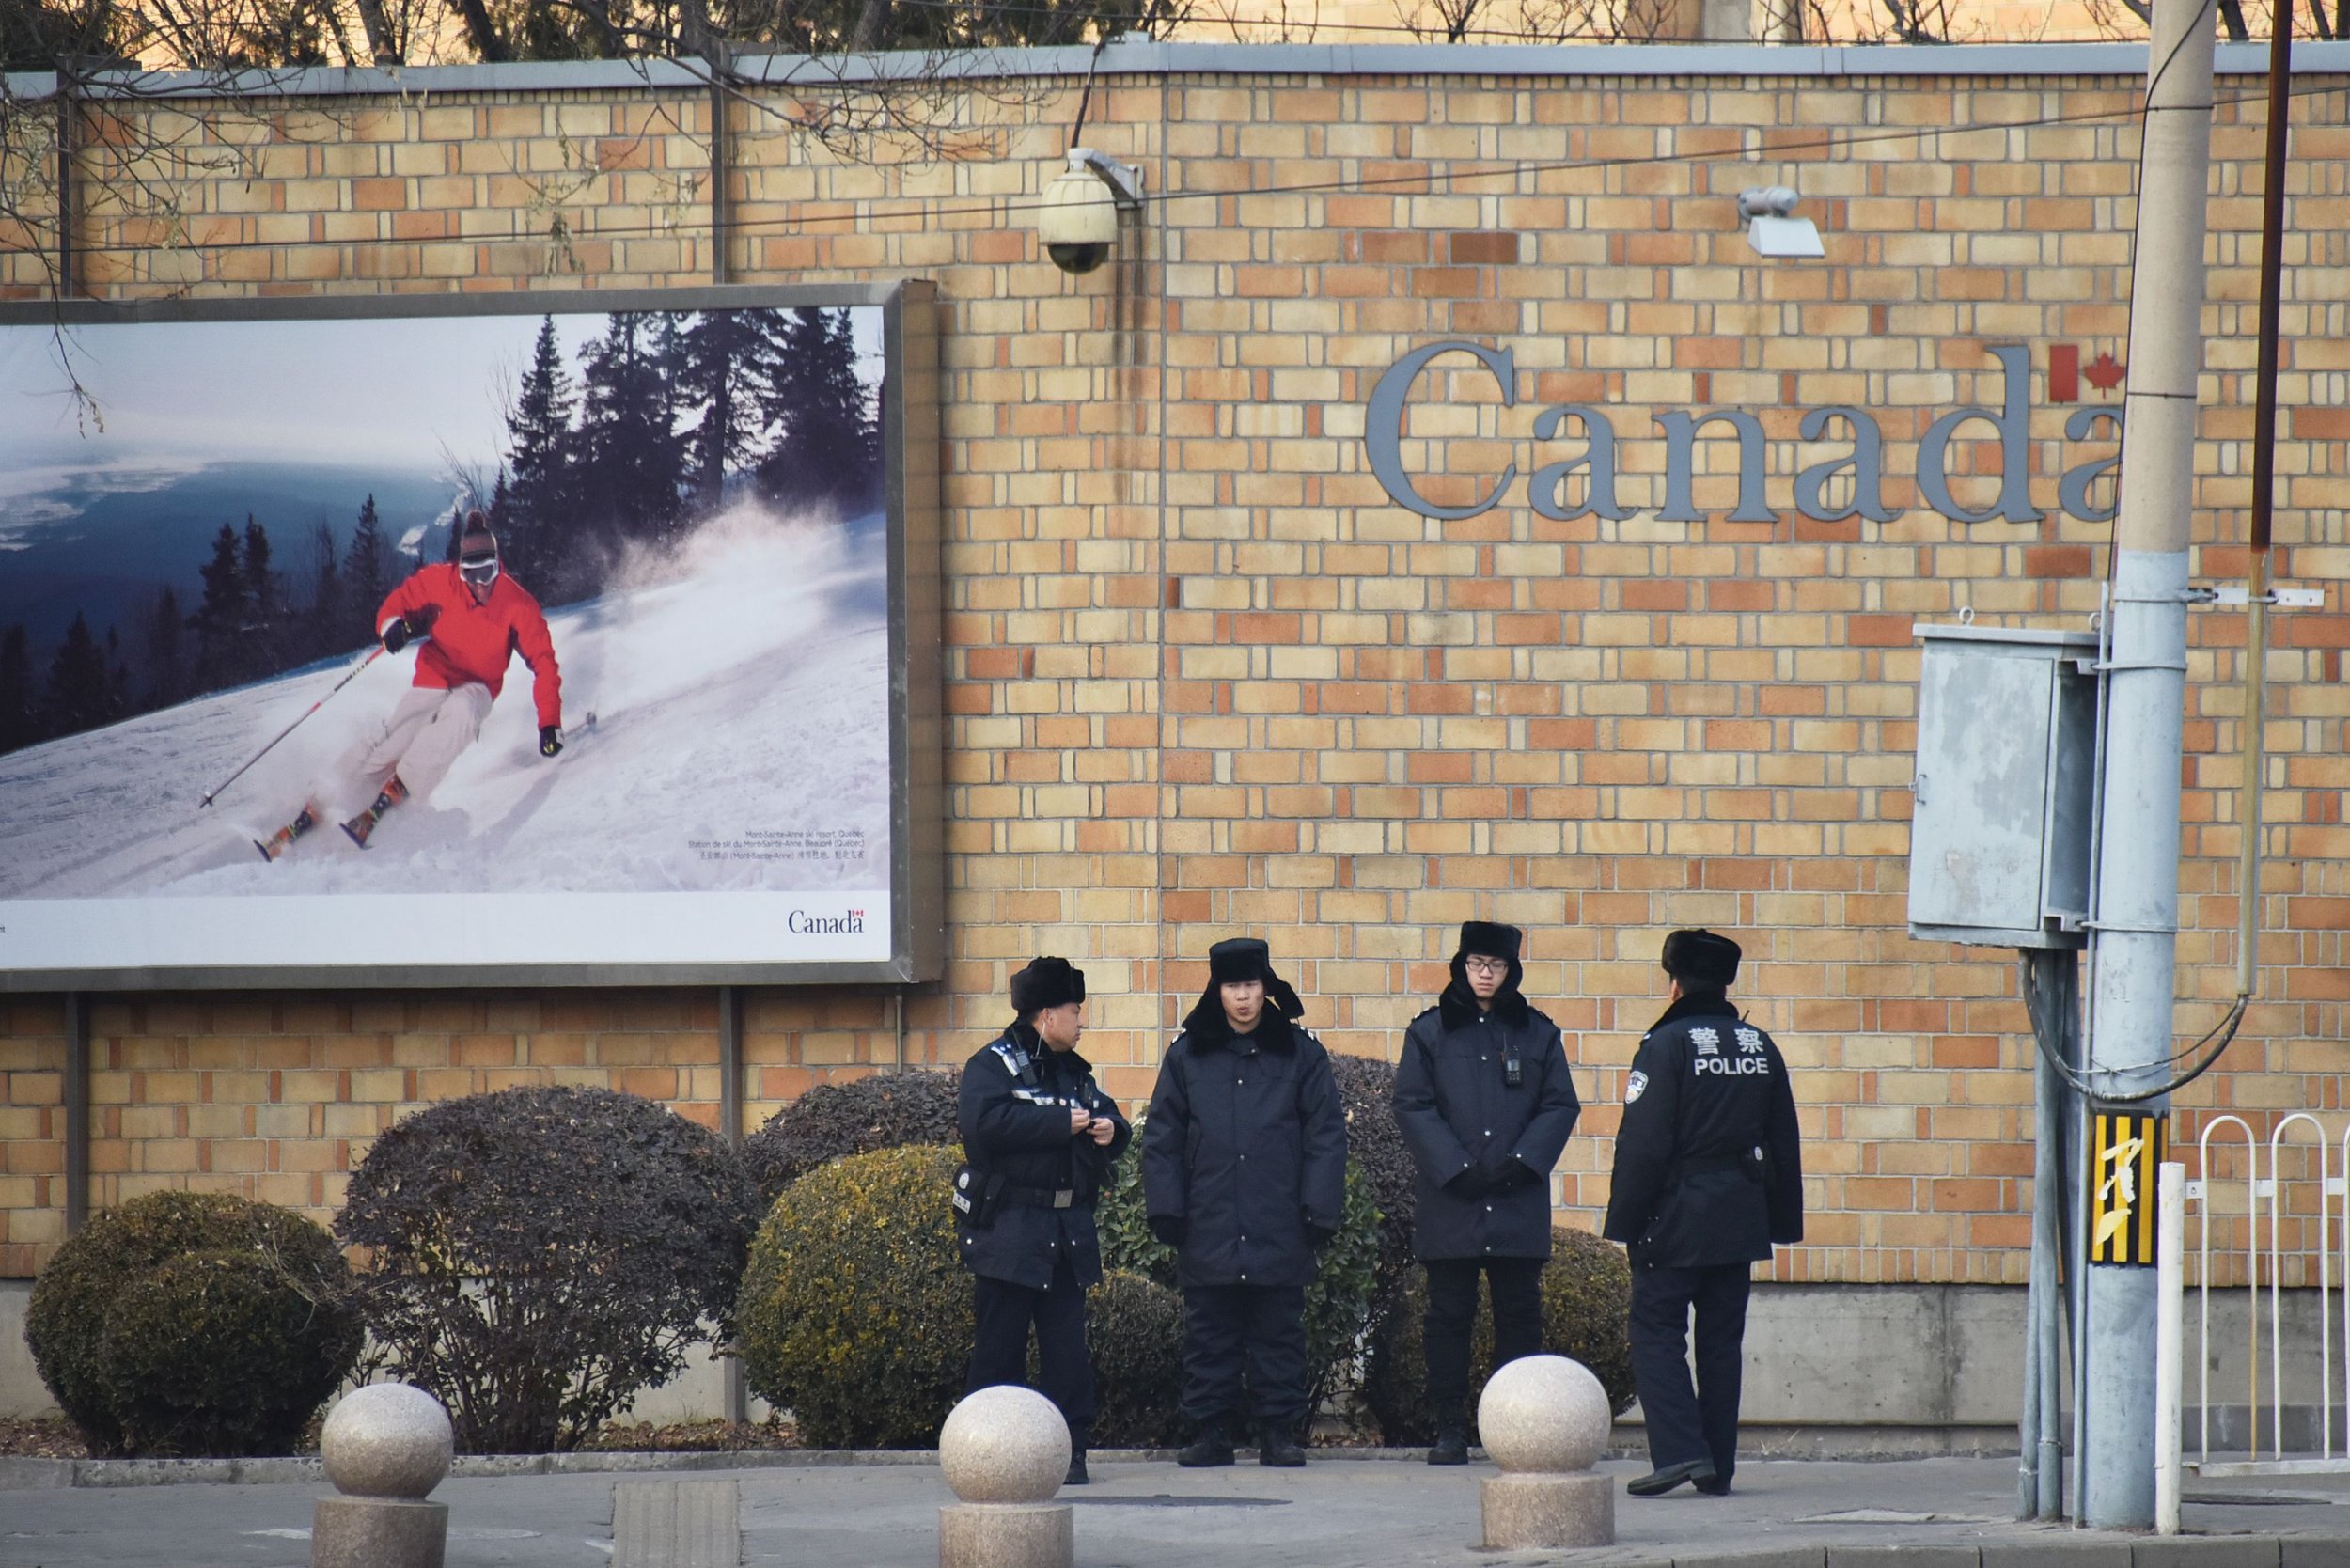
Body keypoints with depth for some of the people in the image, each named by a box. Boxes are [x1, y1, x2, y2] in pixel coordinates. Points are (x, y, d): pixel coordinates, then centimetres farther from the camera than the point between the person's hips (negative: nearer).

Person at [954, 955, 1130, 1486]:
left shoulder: (1074, 1072, 18)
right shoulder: (992, 1066, -5)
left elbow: (1108, 1118, 27)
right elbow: (984, 1122, -23)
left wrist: (1112, 1131, 1)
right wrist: (1062, 1124, -20)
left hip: (1068, 1234, 7)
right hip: (1009, 1231, -7)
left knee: (1069, 1348, 3)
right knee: (1000, 1347, -2)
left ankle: (1070, 1451, 7)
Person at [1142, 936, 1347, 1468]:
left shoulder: (1300, 1054, 6)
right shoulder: (1188, 1055, 8)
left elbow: (1326, 1135, 5)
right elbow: (1161, 1138, 9)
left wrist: (1319, 1211, -2)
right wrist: (1166, 1209, 1)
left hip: (1279, 1233, -1)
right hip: (1208, 1234, 1)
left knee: (1279, 1333, 3)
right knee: (1210, 1337, 3)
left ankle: (1279, 1432, 9)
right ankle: (1211, 1432, 9)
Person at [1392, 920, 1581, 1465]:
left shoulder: (1537, 1033, 10)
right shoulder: (1430, 1031, 7)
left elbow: (1561, 1106, 6)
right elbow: (1412, 1106, 0)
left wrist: (1522, 1161, -9)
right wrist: (1457, 1168, -11)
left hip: (1518, 1197, 1)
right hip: (1451, 1198, -1)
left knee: (1519, 1314, 2)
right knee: (1449, 1315, 0)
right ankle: (1450, 1430, 4)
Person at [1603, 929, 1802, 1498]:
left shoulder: (1665, 1045, -10)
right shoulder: (1759, 1046, 9)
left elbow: (1642, 1144, -14)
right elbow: (1785, 1143, 13)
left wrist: (1625, 1220, -10)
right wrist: (1782, 1218, 19)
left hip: (1675, 1219, -6)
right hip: (1741, 1222, 6)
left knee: (1657, 1333, -1)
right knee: (1722, 1339, 9)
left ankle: (1679, 1450, -15)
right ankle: (1718, 1467, 10)